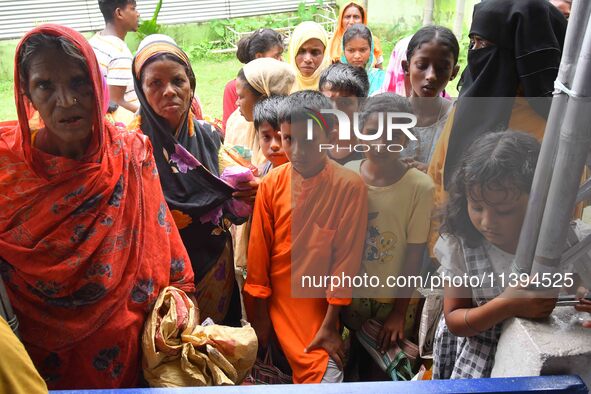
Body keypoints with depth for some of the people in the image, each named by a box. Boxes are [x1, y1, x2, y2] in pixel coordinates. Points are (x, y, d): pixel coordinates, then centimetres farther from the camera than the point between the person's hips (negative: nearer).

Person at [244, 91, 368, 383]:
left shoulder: (349, 186, -13)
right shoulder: (271, 184, -5)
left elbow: (346, 257, -10)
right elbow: (259, 250, -1)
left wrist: (330, 325, -8)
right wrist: (259, 314, 2)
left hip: (318, 311, -2)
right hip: (273, 304, 3)